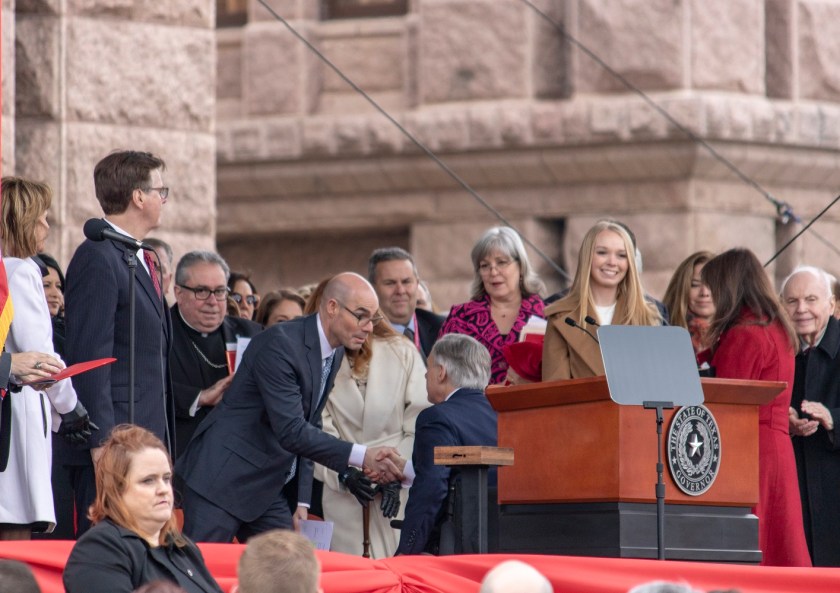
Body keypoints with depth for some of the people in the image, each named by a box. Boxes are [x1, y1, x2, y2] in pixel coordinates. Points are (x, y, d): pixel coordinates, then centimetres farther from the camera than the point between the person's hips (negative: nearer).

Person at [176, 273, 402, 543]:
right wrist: (360, 456, -31)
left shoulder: (335, 353, 8)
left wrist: (301, 500, 5)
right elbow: (291, 431, -26)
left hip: (266, 490, 9)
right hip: (223, 479, -9)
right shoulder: (280, 344, -20)